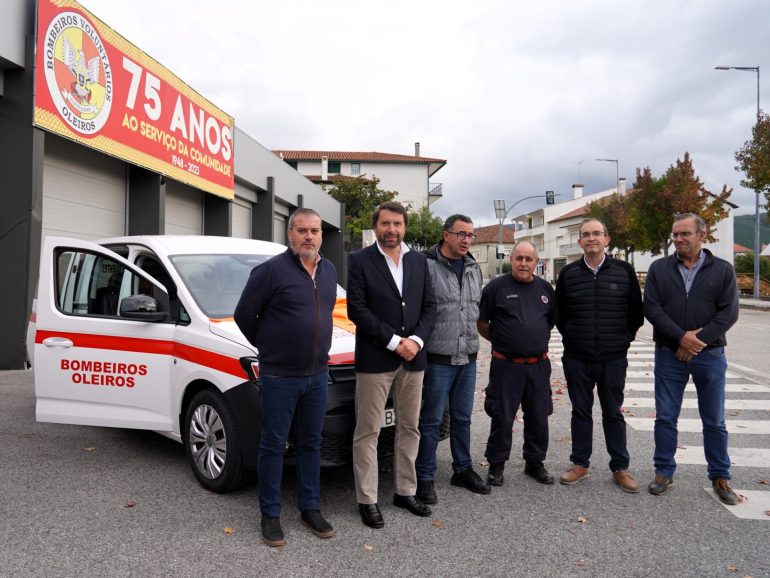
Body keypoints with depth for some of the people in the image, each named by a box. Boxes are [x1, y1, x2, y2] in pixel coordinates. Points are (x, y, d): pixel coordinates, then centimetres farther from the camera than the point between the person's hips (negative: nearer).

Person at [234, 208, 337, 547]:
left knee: (311, 443, 14)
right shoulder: (271, 271, -13)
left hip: (317, 375, 6)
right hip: (279, 377, -6)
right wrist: (268, 346, 2)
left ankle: (310, 508, 28)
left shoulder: (329, 271, 8)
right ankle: (270, 515, 20)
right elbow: (244, 314, -7)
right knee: (273, 445, 6)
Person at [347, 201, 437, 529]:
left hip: (413, 358, 5)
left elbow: (429, 305, 8)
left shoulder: (419, 261, 10)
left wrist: (416, 340, -8)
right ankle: (367, 501, 14)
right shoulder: (359, 260, -3)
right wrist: (394, 341, -14)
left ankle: (406, 492, 27)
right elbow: (357, 309, -11)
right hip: (374, 360, -4)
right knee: (368, 432, 2)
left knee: (409, 429, 13)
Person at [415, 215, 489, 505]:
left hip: (468, 358, 7)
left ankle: (463, 470, 32)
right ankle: (424, 477, 17)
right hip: (438, 358, -6)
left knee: (462, 418, 17)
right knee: (431, 420, 4)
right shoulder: (427, 265, -12)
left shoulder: (474, 269, 11)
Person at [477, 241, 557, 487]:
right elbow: (481, 323, -1)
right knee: (502, 418, 2)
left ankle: (535, 463, 29)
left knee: (539, 418, 12)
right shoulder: (496, 287, -5)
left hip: (539, 365, 4)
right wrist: (501, 341, 3)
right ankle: (496, 466, 17)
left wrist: (539, 341, 15)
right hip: (506, 365, -4)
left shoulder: (545, 288, 9)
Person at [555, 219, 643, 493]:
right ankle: (580, 464, 23)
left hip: (613, 358, -1)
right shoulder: (568, 273, 2)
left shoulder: (624, 271, -1)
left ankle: (620, 468, 22)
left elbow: (636, 312, 6)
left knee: (613, 413, 10)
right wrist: (572, 337, 7)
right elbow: (559, 313, 10)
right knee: (581, 412, 11)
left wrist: (624, 338, 4)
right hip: (576, 358, 1)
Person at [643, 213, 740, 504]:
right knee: (665, 417, 6)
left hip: (709, 355, 0)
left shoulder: (723, 270, 1)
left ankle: (720, 477, 25)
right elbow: (651, 308, -6)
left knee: (714, 421, 10)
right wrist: (681, 337, -16)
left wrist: (698, 341, -14)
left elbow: (729, 312, -6)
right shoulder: (659, 268, 2)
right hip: (669, 354, 0)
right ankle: (664, 472, 20)